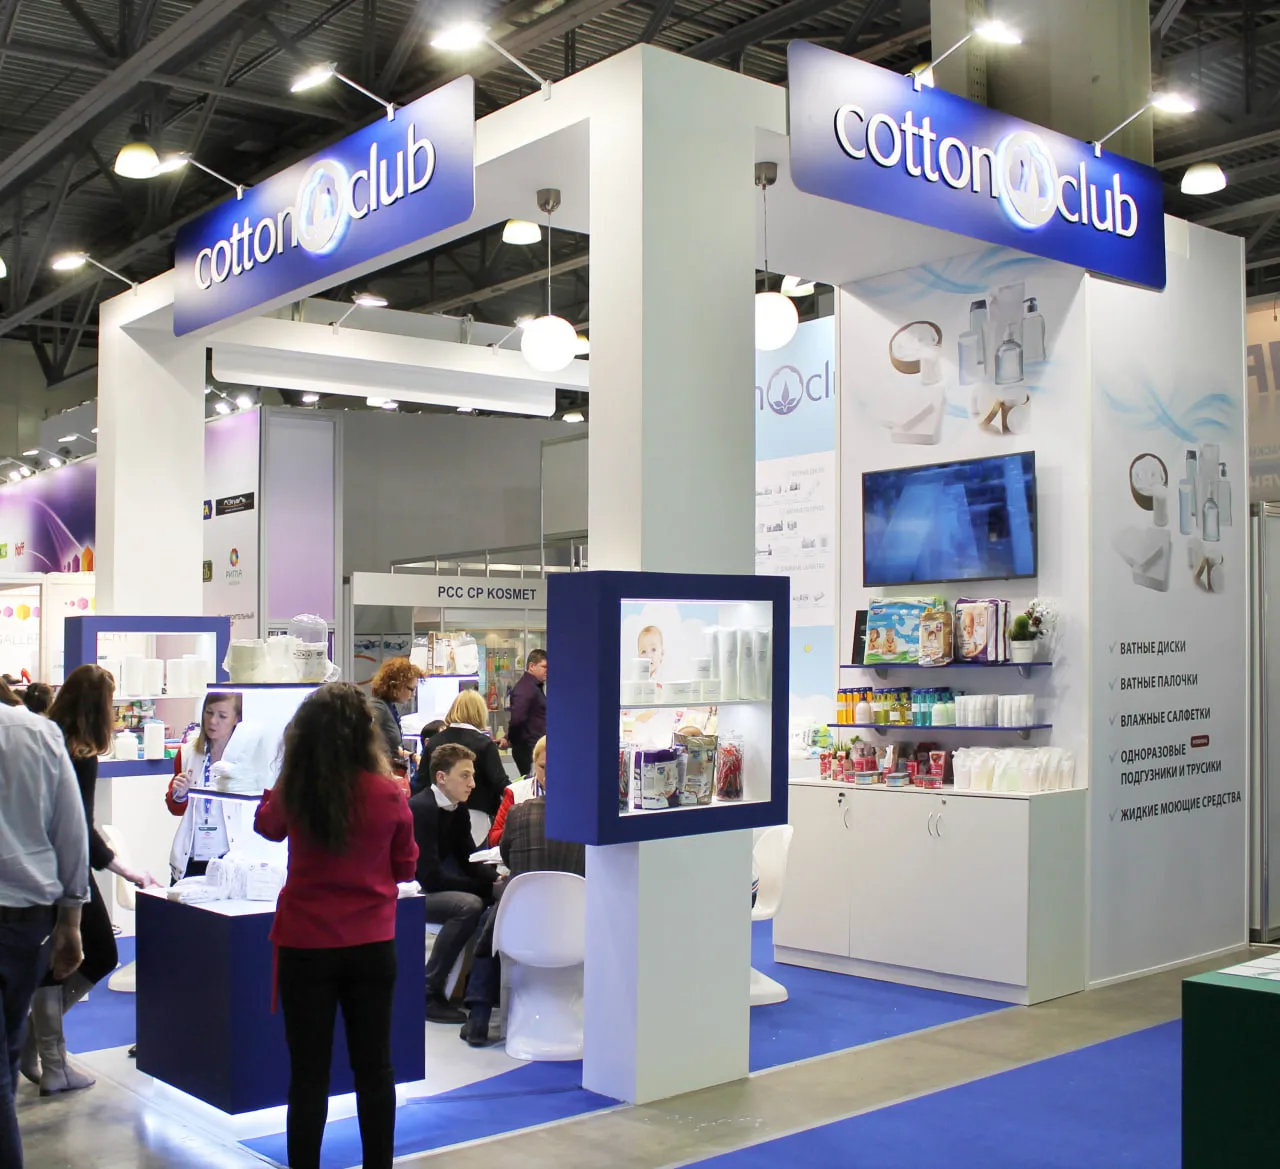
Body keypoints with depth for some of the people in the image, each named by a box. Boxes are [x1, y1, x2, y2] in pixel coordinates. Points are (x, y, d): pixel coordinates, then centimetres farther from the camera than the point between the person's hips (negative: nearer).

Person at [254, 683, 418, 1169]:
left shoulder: (293, 793, -11)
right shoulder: (388, 795, -12)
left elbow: (266, 825, 14)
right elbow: (405, 868, 3)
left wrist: (284, 780, 23)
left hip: (305, 946, 0)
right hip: (372, 946, 1)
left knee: (309, 1073, 9)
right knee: (374, 1068, 14)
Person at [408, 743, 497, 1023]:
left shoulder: (458, 811, 6)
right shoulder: (420, 809, -21)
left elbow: (469, 862, 8)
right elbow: (430, 876, -26)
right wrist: (488, 887, -22)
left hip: (427, 888, 9)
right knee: (469, 905, -29)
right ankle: (427, 993, -19)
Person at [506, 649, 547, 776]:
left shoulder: (536, 687, 17)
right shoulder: (526, 688, -16)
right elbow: (517, 718, -24)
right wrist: (510, 739, -9)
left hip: (537, 747, 9)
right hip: (529, 748, -9)